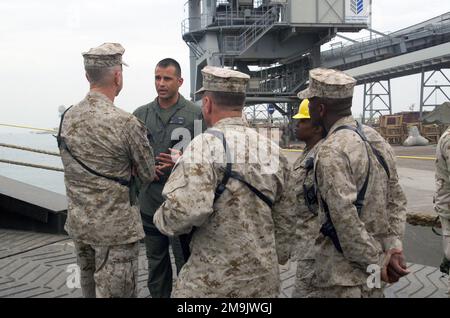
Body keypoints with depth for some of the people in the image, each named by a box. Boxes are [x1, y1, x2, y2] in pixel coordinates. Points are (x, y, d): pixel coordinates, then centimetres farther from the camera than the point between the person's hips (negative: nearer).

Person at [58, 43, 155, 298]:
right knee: (116, 292, 4)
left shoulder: (67, 117, 0)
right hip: (115, 228, -7)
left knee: (91, 290, 22)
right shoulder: (125, 123, -20)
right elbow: (149, 175, -8)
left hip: (78, 223, 7)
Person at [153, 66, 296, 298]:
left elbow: (185, 211, -26)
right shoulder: (273, 150, 4)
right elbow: (286, 217, 9)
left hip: (212, 280, -5)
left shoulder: (205, 146, -15)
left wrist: (162, 218, -5)